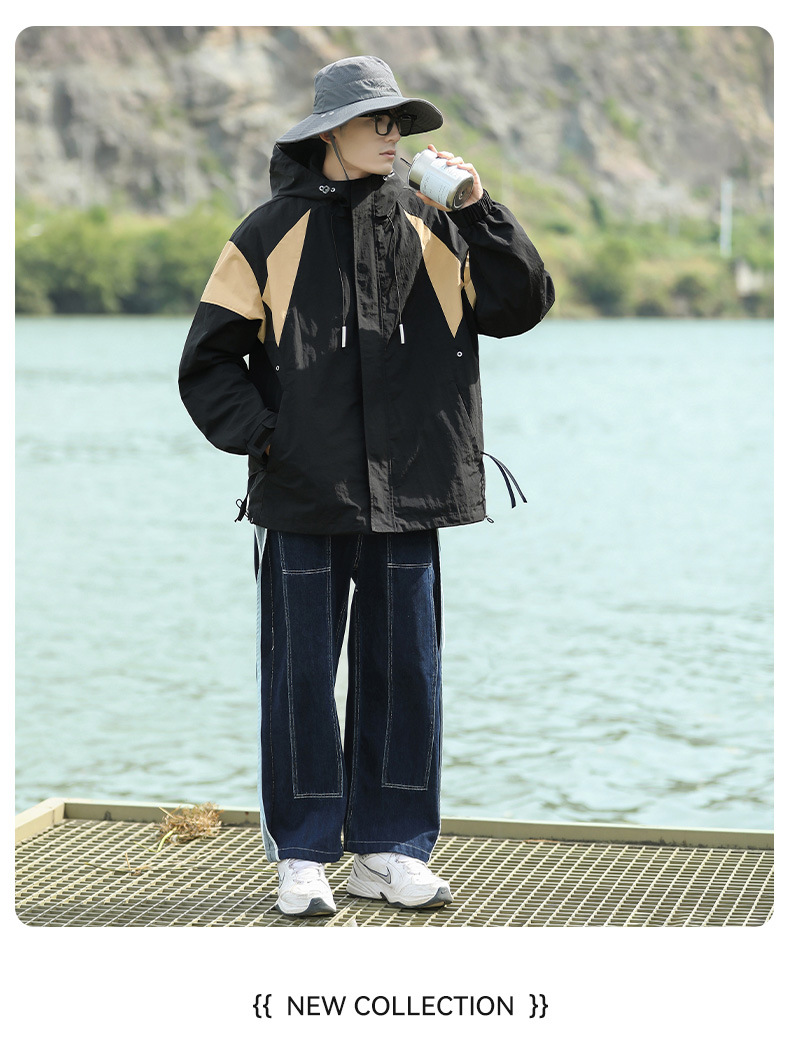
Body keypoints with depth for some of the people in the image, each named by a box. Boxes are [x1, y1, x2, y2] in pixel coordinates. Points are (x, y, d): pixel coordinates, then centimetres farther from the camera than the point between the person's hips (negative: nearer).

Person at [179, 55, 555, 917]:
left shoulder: (431, 231, 10)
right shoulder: (273, 235, 1)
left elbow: (521, 306, 1)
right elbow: (209, 359, 3)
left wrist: (478, 210, -6)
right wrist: (257, 434, -9)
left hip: (407, 495, 3)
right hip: (303, 498, -3)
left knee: (404, 672, 7)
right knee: (301, 676, 1)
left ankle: (391, 850, 18)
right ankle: (302, 856, 11)